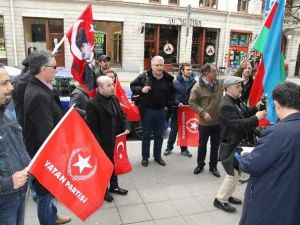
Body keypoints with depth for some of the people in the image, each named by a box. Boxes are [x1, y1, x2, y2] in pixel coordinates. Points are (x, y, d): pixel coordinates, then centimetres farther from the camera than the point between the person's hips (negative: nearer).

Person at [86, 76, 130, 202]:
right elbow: (92, 127, -19)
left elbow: (121, 116, 13)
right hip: (103, 144, -7)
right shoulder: (93, 104, -19)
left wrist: (126, 127, -5)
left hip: (116, 140, 7)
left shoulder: (114, 99, 4)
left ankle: (114, 186, 42)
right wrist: (98, 145, -20)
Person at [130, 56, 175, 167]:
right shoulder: (144, 76, -8)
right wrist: (141, 90, -19)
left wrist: (169, 105, 6)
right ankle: (145, 157, 22)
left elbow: (173, 93, 15)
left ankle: (157, 156, 29)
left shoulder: (168, 78, 1)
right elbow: (132, 85, 0)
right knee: (146, 135, 8)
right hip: (147, 110, -3)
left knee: (159, 136, 13)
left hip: (161, 111, 3)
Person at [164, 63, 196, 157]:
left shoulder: (194, 82, -3)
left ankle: (184, 149, 28)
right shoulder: (175, 82, -7)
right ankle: (169, 147, 24)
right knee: (174, 130, 8)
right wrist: (177, 103, -17)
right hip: (176, 110, -2)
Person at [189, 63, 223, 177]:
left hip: (218, 122, 4)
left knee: (215, 146, 15)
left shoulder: (220, 82, 0)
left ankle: (213, 166, 32)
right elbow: (192, 102, -11)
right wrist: (203, 113, -19)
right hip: (204, 123, -4)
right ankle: (200, 164, 33)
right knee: (202, 145, 14)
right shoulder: (198, 87, -14)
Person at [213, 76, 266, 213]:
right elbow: (239, 124, -28)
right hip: (230, 146, -9)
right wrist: (256, 118, -26)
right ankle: (220, 200, 18)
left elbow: (246, 114, 11)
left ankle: (227, 196, 36)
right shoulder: (226, 105, -23)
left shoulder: (237, 101, 6)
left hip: (238, 143, 9)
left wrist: (256, 108, -5)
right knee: (233, 174, 1)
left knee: (236, 172, 19)